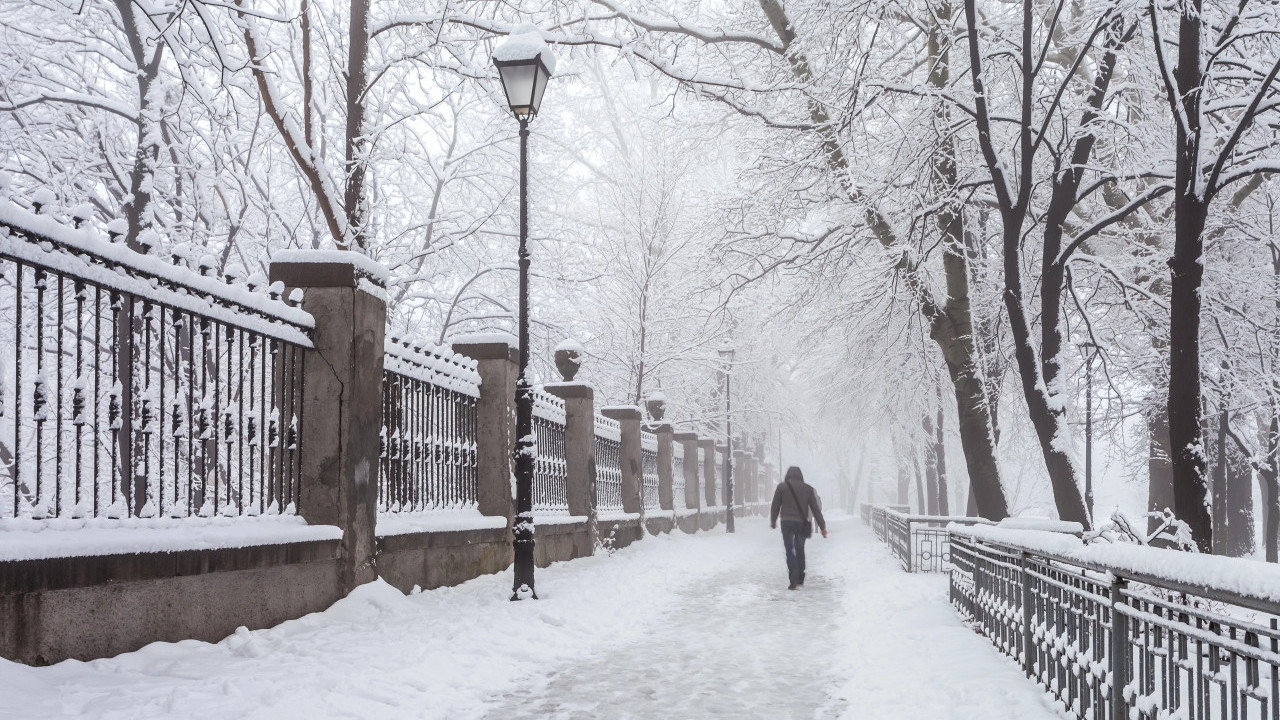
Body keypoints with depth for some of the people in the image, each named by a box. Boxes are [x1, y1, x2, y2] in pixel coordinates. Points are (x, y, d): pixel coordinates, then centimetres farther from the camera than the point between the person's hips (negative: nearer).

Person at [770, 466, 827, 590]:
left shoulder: (782, 486, 1)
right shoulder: (808, 488, 6)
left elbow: (775, 506, 4)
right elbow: (815, 508, 4)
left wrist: (773, 521, 18)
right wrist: (822, 526, 5)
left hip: (787, 523, -2)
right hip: (802, 523, 2)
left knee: (790, 550, -3)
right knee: (800, 550, 17)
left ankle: (794, 581, -15)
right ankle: (800, 579, 23)